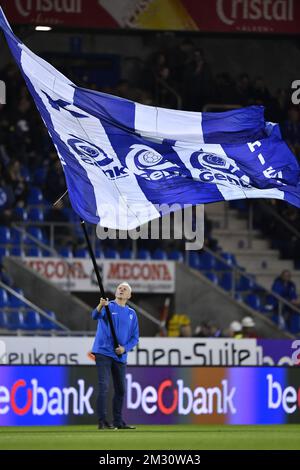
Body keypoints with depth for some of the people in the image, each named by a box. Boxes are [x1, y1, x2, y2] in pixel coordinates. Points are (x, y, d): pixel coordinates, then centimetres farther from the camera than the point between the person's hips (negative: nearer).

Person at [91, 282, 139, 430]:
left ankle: (118, 422, 22)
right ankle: (102, 422, -14)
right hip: (103, 352, -5)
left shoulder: (131, 314, 13)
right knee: (104, 387, -13)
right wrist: (100, 306, -42)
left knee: (121, 389, 11)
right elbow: (95, 316, -21)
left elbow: (135, 337, 12)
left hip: (120, 356, 5)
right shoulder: (108, 306, 0)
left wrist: (125, 348, -7)